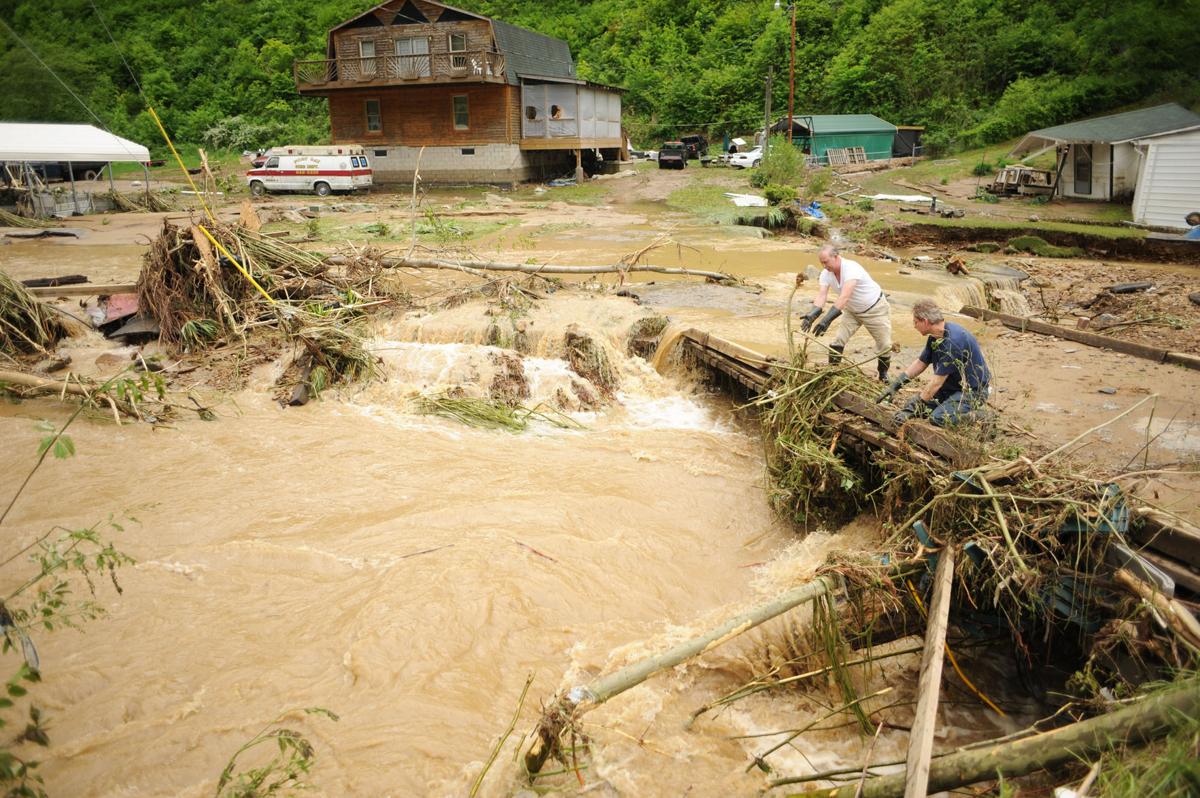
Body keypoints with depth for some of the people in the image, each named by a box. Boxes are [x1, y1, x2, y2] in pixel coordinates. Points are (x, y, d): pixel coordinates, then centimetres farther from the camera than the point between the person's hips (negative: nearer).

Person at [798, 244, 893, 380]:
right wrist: (812, 315, -45)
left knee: (884, 344, 3)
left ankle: (883, 373, 26)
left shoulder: (851, 269, -37)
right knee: (838, 340, -4)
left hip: (875, 309, -5)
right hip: (852, 310, 5)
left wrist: (827, 319, -55)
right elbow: (821, 295, -25)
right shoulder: (826, 274, -16)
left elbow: (844, 297, -47)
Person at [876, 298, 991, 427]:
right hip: (952, 385, 9)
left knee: (938, 418, -26)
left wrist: (912, 408, -24)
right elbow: (921, 363, 13)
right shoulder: (935, 337, -2)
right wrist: (894, 385, 5)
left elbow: (937, 381, -28)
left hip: (972, 391, -9)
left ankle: (975, 414, -3)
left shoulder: (952, 341, -30)